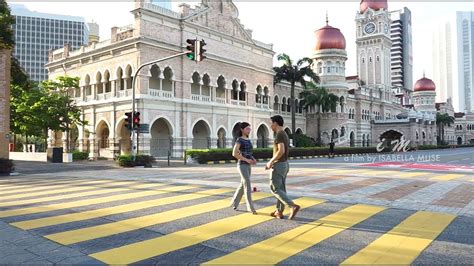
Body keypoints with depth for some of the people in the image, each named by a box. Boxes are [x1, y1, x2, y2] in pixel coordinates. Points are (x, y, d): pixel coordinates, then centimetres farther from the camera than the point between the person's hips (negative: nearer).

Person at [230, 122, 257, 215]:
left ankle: (234, 203, 29)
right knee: (248, 186, -10)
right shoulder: (239, 140, -12)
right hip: (242, 165, -8)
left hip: (248, 166, 8)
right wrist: (247, 160, -19)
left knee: (243, 185, 13)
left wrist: (253, 159, 2)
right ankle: (251, 208, -5)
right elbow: (234, 154, -19)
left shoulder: (248, 140, 13)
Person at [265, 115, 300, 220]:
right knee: (281, 189, 14)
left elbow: (281, 151, -29)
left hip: (278, 166, -10)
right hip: (284, 165, 10)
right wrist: (271, 162, 19)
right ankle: (279, 212, 20)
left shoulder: (279, 134, -18)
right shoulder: (285, 135, 14)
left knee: (275, 189, -5)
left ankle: (293, 206, -14)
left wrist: (271, 162, -17)